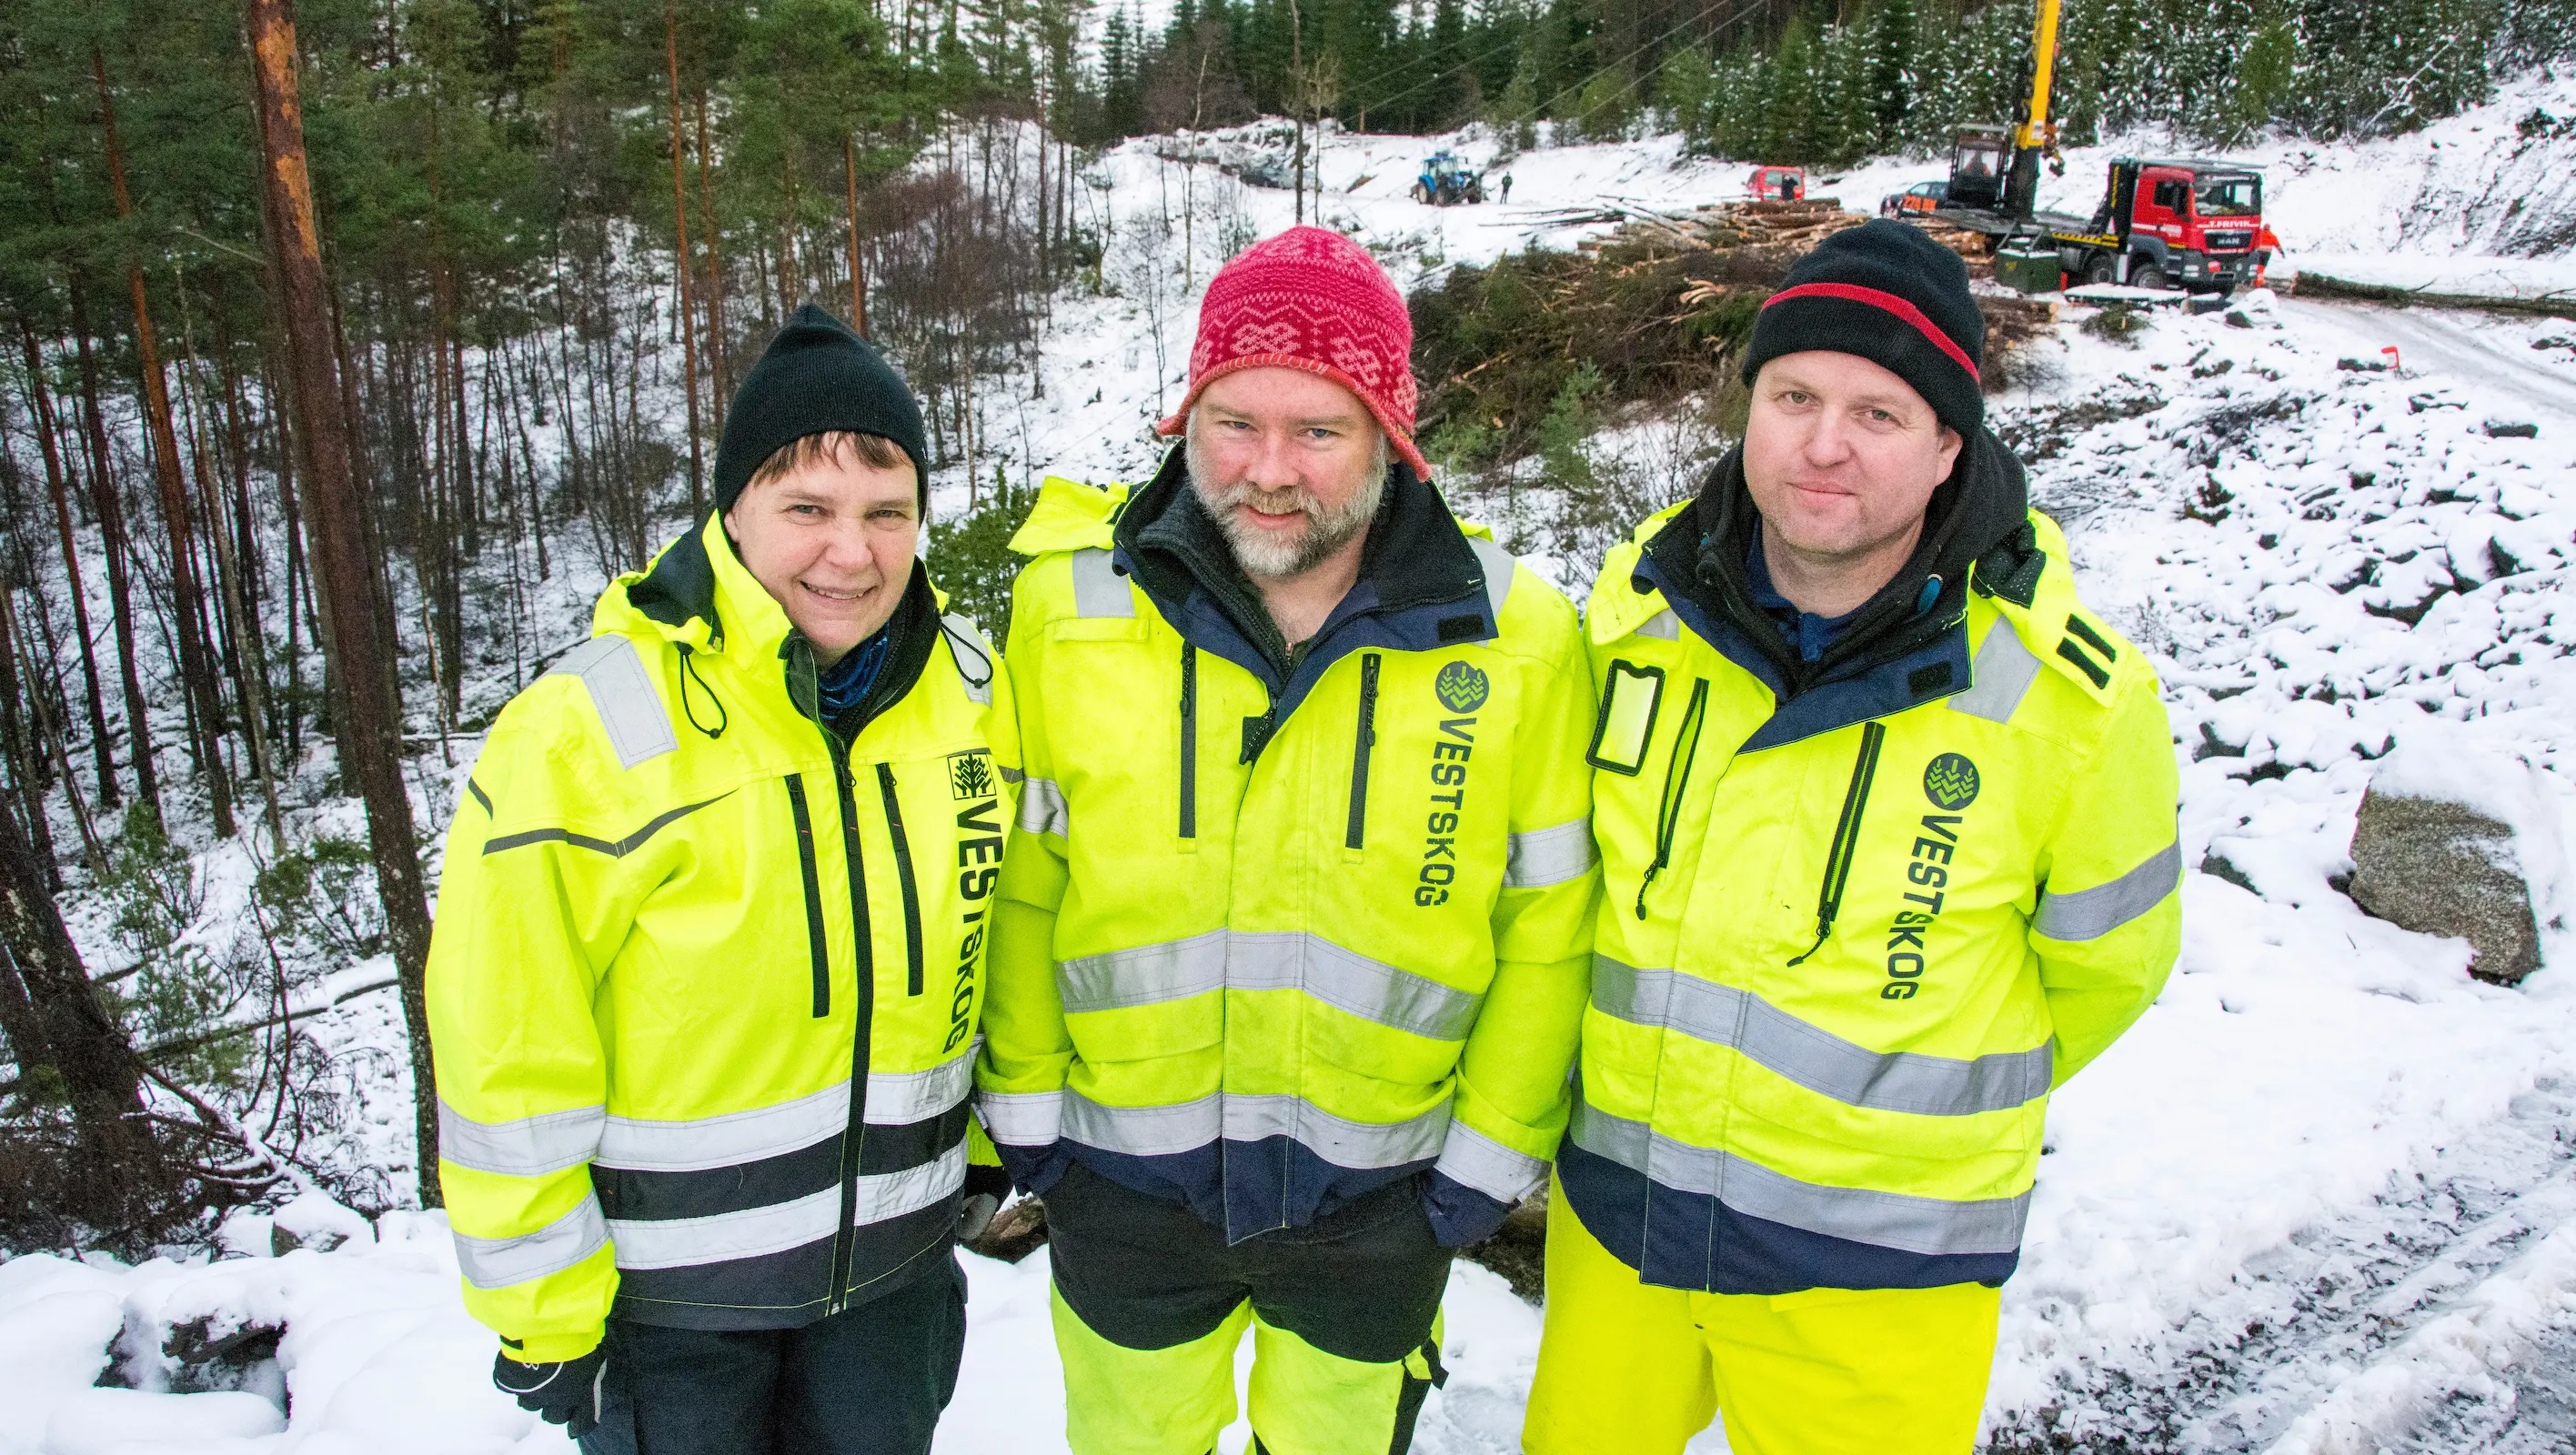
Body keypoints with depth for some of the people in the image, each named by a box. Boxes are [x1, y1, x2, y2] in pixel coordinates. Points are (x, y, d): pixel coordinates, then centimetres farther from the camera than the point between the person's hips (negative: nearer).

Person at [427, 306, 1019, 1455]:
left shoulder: (968, 687, -6)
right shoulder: (588, 734, -22)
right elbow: (504, 1057, -16)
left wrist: (997, 1144, 11)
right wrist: (543, 1311, -9)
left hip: (896, 1253, 4)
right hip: (667, 1291, -4)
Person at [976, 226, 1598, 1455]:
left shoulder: (1520, 639, -13)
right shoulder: (1070, 602, -12)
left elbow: (1547, 924, -5)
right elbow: (1018, 876, -3)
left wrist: (1492, 1151, -3)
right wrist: (1022, 1097, 1)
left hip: (1377, 1196, 0)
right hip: (1120, 1174, 1)